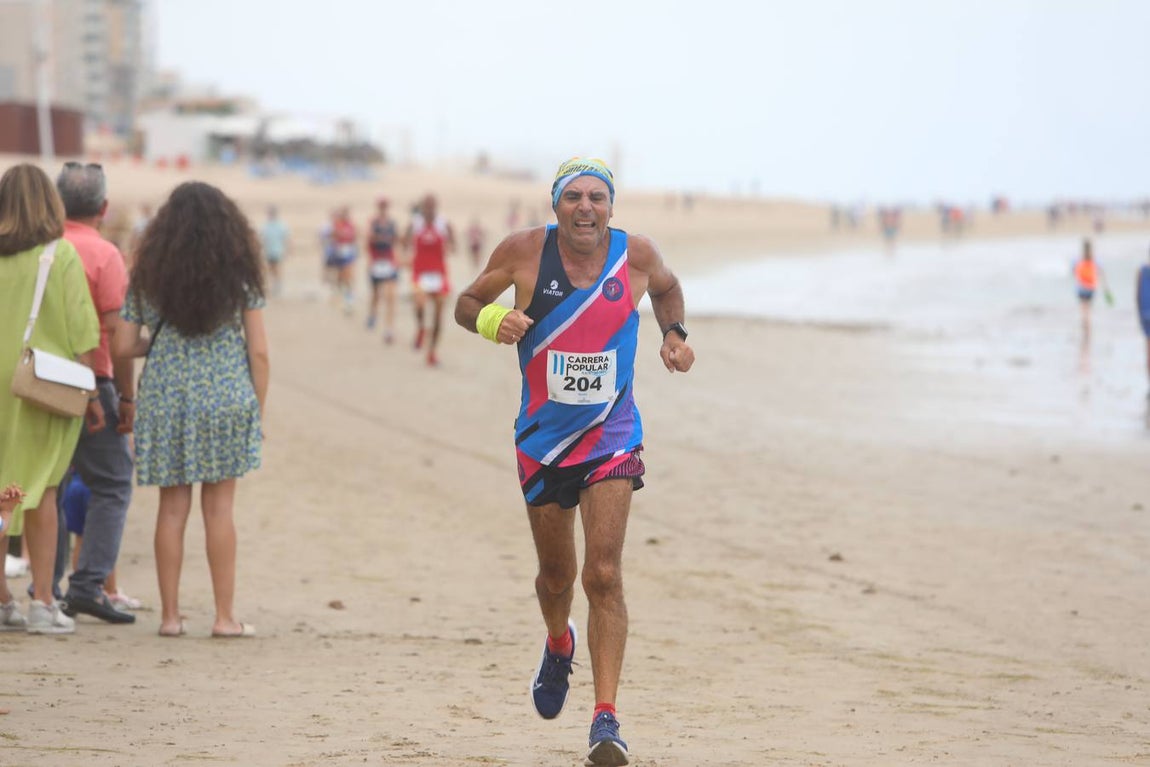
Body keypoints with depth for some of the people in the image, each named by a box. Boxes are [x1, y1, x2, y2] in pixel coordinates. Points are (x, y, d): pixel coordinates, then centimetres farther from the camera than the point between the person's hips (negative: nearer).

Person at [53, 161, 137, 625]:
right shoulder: (103, 255, -10)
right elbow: (116, 331, -13)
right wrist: (127, 396, -7)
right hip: (88, 384, -5)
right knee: (111, 486, 4)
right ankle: (88, 584, -8)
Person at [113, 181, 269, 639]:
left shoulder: (147, 276, 3)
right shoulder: (240, 275, 0)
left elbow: (123, 347, 1)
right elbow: (258, 351, -1)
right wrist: (258, 411, 8)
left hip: (165, 402, 1)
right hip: (226, 400, -1)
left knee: (172, 508, 6)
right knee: (219, 507, 3)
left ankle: (170, 615, 9)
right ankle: (225, 616, 5)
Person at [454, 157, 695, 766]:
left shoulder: (636, 255, -5)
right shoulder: (524, 251, -9)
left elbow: (666, 287, 18)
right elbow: (466, 304, 2)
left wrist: (674, 333, 0)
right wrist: (493, 321, -20)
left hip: (612, 437, -1)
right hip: (543, 437, 1)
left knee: (603, 574, -14)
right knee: (556, 574, 15)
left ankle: (606, 718, -14)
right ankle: (558, 647, 51)